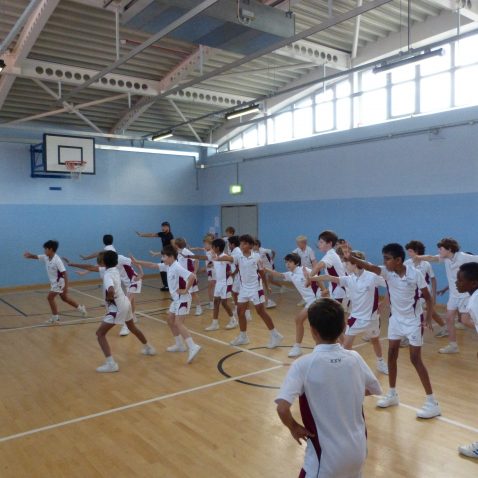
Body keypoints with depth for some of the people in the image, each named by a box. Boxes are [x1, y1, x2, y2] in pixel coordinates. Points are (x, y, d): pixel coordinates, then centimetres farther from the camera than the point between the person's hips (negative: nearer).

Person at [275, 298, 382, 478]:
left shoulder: (303, 364, -19)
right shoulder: (355, 358, -6)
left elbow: (282, 408, -28)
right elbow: (373, 390, 12)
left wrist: (294, 428, -9)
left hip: (327, 455, -5)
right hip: (358, 451, 5)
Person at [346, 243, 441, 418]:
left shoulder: (415, 274, -19)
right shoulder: (387, 272, -11)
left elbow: (428, 298, -10)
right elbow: (369, 266, -29)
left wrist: (428, 318, -22)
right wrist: (350, 258, -46)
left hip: (414, 320, -4)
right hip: (396, 319, 5)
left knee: (415, 359, -4)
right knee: (392, 355, 8)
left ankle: (432, 402, 8)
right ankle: (392, 394, 25)